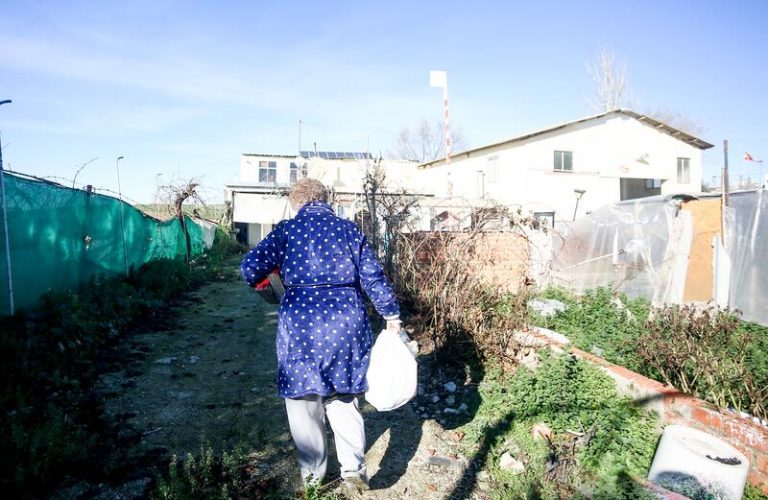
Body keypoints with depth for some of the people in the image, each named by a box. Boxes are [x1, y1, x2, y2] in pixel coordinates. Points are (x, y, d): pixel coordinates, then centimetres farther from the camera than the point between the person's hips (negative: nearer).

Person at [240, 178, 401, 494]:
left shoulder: (287, 230, 0)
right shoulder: (349, 229, 6)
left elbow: (250, 266, -4)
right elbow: (373, 276, 2)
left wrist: (258, 278, 19)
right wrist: (391, 314, 10)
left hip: (302, 322, -2)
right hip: (347, 322, 3)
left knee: (304, 399, 15)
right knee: (343, 398, 19)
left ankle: (313, 474, 26)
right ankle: (353, 468, 16)